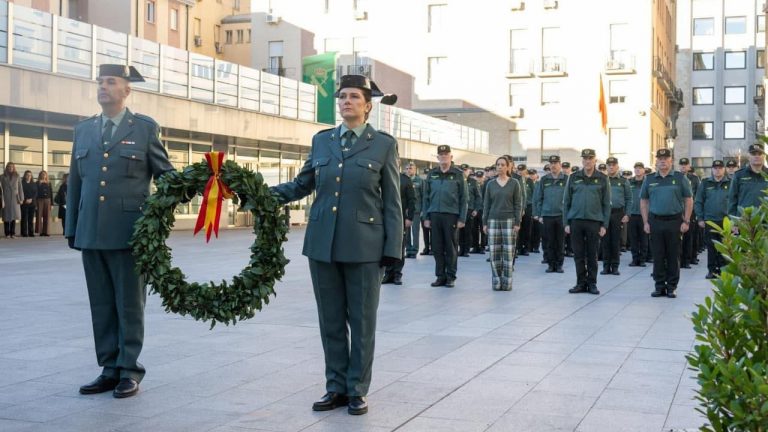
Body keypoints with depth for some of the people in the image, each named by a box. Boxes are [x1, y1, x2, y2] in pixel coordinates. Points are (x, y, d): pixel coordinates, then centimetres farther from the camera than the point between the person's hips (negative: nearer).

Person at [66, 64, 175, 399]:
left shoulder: (145, 128, 1)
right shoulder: (83, 130, 13)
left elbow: (166, 176, 4)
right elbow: (75, 183, 16)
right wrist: (71, 229, 13)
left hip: (129, 232, -4)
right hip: (91, 233, 4)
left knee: (129, 303, 2)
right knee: (101, 304, 9)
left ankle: (130, 371, 10)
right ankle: (110, 369, 17)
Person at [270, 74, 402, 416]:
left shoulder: (384, 144, 1)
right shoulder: (321, 140, 11)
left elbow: (392, 201, -1)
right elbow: (302, 185, 14)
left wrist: (392, 248, -7)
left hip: (364, 245, -3)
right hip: (322, 243, 3)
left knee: (361, 321, 5)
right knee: (331, 320, 9)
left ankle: (357, 390, 17)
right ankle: (336, 387, 21)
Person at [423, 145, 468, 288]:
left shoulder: (458, 174, 2)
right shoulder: (432, 174, 10)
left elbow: (464, 198, 0)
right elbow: (426, 197, 11)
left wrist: (462, 218, -6)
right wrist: (426, 217, 4)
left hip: (451, 215, -3)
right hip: (435, 215, 3)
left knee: (451, 248, 2)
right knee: (437, 248, 4)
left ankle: (451, 277, 10)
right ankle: (440, 276, 13)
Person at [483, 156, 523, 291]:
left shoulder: (514, 183, 2)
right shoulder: (491, 184, 9)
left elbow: (518, 204, 1)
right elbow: (486, 204, 10)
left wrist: (517, 223, -7)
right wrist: (484, 223, 4)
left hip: (509, 220, -2)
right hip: (493, 220, 2)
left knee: (508, 253, -3)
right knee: (494, 253, 1)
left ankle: (507, 282, 4)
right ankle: (496, 282, 8)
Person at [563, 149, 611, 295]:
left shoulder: (602, 179, 4)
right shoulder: (574, 178, 7)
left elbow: (606, 203, 4)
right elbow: (566, 201, 8)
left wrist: (604, 225, -3)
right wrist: (566, 223, 1)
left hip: (594, 222, -1)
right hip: (576, 221, 1)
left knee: (592, 255, 4)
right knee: (578, 255, 4)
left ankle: (592, 283, 13)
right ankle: (581, 283, 12)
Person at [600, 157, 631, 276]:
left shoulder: (623, 181, 7)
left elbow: (629, 199, 6)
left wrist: (626, 215, -3)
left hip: (618, 214, 0)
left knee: (616, 241, 2)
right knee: (605, 241, 2)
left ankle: (615, 266, 9)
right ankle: (606, 266, 7)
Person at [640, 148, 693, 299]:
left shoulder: (680, 178, 3)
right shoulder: (649, 179, 10)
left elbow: (688, 200, 3)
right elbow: (643, 202, 12)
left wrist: (686, 221, -5)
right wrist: (645, 222, 4)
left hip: (674, 221, -2)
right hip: (655, 221, 2)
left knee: (673, 256, 2)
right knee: (658, 256, 4)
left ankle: (671, 287, 9)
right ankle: (660, 286, 12)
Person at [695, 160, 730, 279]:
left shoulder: (730, 183, 4)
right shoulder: (705, 183, 6)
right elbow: (698, 202, 6)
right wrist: (700, 218, 0)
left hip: (725, 221, 0)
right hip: (709, 221, 1)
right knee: (711, 247, 3)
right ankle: (712, 270, 10)